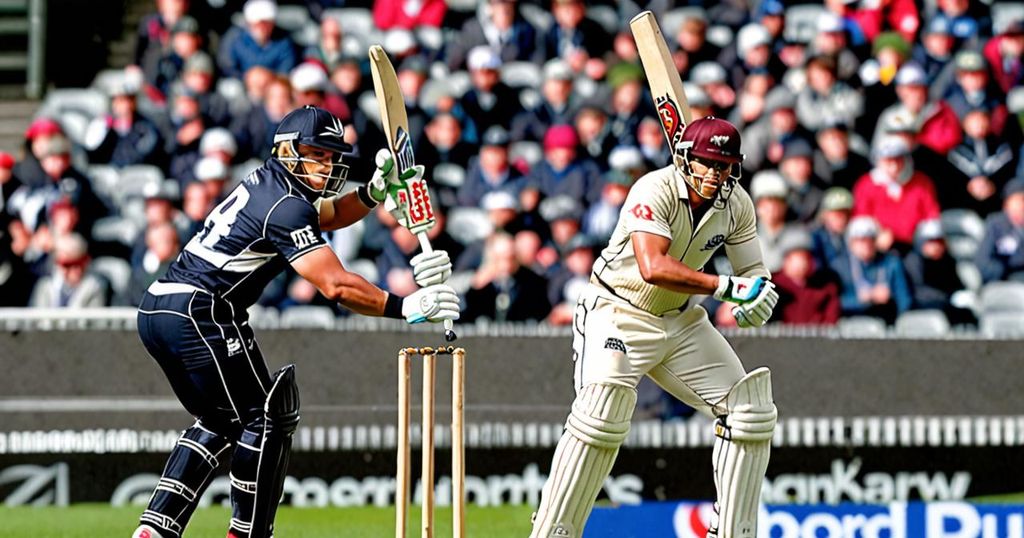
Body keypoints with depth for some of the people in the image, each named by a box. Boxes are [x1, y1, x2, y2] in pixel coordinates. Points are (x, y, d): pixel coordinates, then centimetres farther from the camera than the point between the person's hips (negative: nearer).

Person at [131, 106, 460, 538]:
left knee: (219, 421, 20)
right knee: (265, 419, -3)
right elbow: (335, 285, -21)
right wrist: (405, 307, -21)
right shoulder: (285, 206, -14)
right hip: (198, 313, -10)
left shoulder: (267, 182, 16)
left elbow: (328, 214, 31)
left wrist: (377, 189, 13)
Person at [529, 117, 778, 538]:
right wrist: (724, 287, -39)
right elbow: (653, 267, -39)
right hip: (617, 313, -7)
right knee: (604, 410, -28)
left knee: (748, 408, -1)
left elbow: (752, 272, 2)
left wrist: (760, 293, -23)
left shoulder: (737, 205, -5)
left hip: (681, 321, 7)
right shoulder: (655, 191, -25)